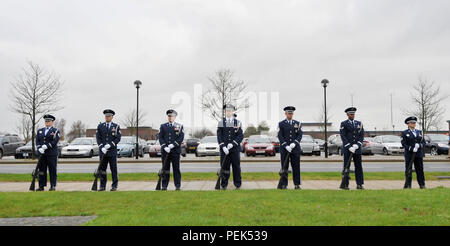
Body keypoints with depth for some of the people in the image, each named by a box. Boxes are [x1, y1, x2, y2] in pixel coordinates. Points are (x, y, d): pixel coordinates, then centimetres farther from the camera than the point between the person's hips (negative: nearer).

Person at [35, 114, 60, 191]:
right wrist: (39, 148, -10)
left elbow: (55, 141, -10)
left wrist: (46, 146, -20)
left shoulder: (56, 131, 3)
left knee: (52, 170, -1)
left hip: (52, 154, -4)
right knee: (41, 170, 6)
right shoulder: (40, 131, 17)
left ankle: (53, 186, 4)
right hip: (42, 154, 4)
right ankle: (41, 186, 13)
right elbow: (37, 141, 8)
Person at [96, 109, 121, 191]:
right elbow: (98, 138, 3)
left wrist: (110, 145, -16)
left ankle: (114, 186, 8)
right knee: (102, 169, 5)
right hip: (102, 151, 2)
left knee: (113, 169, 1)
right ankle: (102, 186, 12)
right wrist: (102, 147, -11)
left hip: (112, 151, -2)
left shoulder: (116, 127, 4)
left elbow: (118, 138, -4)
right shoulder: (100, 126, 9)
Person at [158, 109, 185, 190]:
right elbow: (160, 137, 3)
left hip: (175, 151, -1)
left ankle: (177, 186, 9)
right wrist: (165, 147, -12)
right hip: (165, 151, 1)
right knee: (165, 168, 4)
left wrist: (172, 145, -14)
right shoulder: (163, 126, 11)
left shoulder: (179, 126, 6)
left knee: (176, 168, 2)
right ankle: (164, 186, 11)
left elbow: (181, 138, -2)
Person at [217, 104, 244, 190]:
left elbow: (241, 136, -3)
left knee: (236, 166, 5)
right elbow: (219, 136, 0)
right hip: (224, 149, 0)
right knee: (224, 166, 2)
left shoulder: (238, 123, 4)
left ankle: (237, 184, 17)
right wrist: (223, 147, -13)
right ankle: (224, 184, 13)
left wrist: (232, 144, -16)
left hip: (235, 148, 0)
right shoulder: (221, 123, 6)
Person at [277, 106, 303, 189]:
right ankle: (284, 184, 7)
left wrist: (294, 143, -15)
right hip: (284, 149, -1)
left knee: (296, 167, 2)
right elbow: (280, 136, -4)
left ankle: (297, 184, 9)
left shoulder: (297, 123, 11)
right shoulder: (281, 124, 5)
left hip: (295, 148, 2)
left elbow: (300, 135, 1)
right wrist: (286, 146, -16)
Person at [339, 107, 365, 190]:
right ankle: (345, 184, 5)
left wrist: (357, 145, -10)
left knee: (359, 166, 3)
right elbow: (343, 137, -7)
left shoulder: (359, 123, 11)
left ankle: (360, 184, 9)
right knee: (346, 166, 0)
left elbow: (362, 135, 5)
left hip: (357, 148, 3)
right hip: (347, 148, -3)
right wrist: (349, 147, -15)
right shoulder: (343, 124, 0)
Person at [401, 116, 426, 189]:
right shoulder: (404, 133, 1)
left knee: (420, 170, 4)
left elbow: (423, 142, 11)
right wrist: (412, 149, -18)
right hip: (409, 154, -3)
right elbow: (403, 143, -6)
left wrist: (419, 145, -11)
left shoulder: (419, 132, 14)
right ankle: (408, 185, 6)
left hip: (419, 154, 3)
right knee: (408, 170, 0)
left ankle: (422, 185, 10)